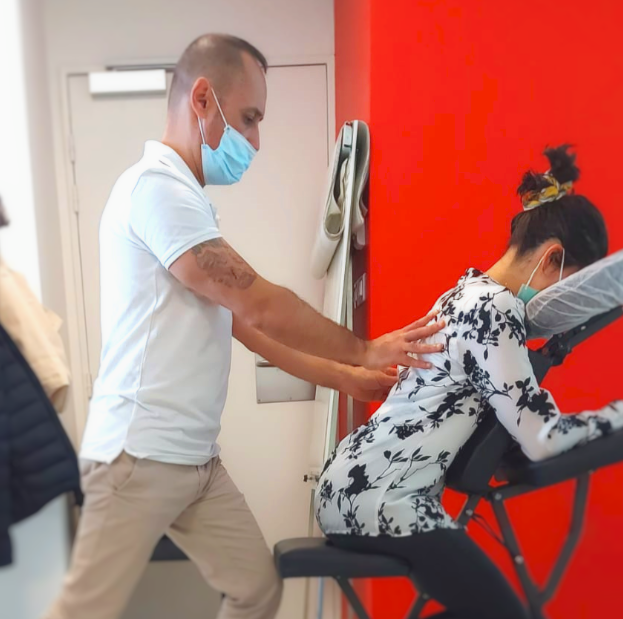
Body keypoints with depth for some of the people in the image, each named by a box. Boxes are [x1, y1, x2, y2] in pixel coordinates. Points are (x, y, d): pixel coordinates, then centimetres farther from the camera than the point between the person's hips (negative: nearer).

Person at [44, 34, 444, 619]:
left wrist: (342, 377, 14)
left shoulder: (185, 200, 15)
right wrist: (362, 351, -4)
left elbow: (242, 320, 15)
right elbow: (257, 304, -17)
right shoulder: (156, 186, -14)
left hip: (195, 456, 9)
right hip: (140, 455, -9)